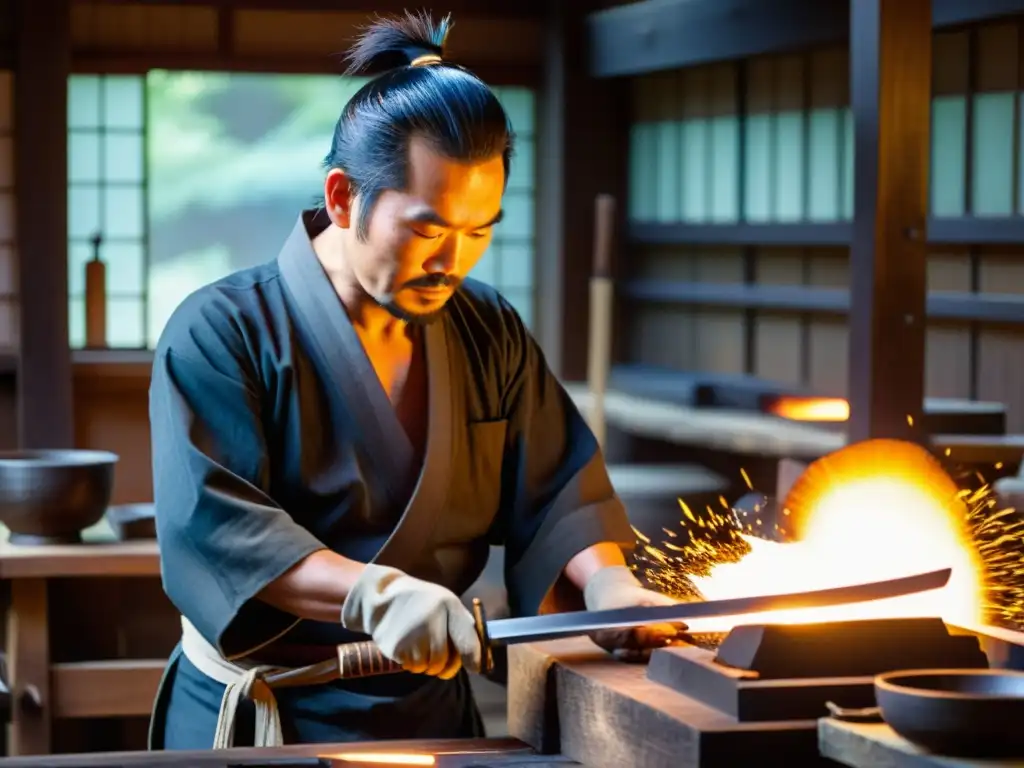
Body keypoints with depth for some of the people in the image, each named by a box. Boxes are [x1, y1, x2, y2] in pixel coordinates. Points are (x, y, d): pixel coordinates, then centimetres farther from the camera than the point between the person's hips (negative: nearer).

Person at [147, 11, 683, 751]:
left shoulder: (492, 335, 4)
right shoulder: (221, 333, -14)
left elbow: (555, 492, 5)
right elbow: (211, 524, -24)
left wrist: (603, 579, -17)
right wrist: (375, 593, -37)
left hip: (433, 714, 5)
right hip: (260, 722, -5)